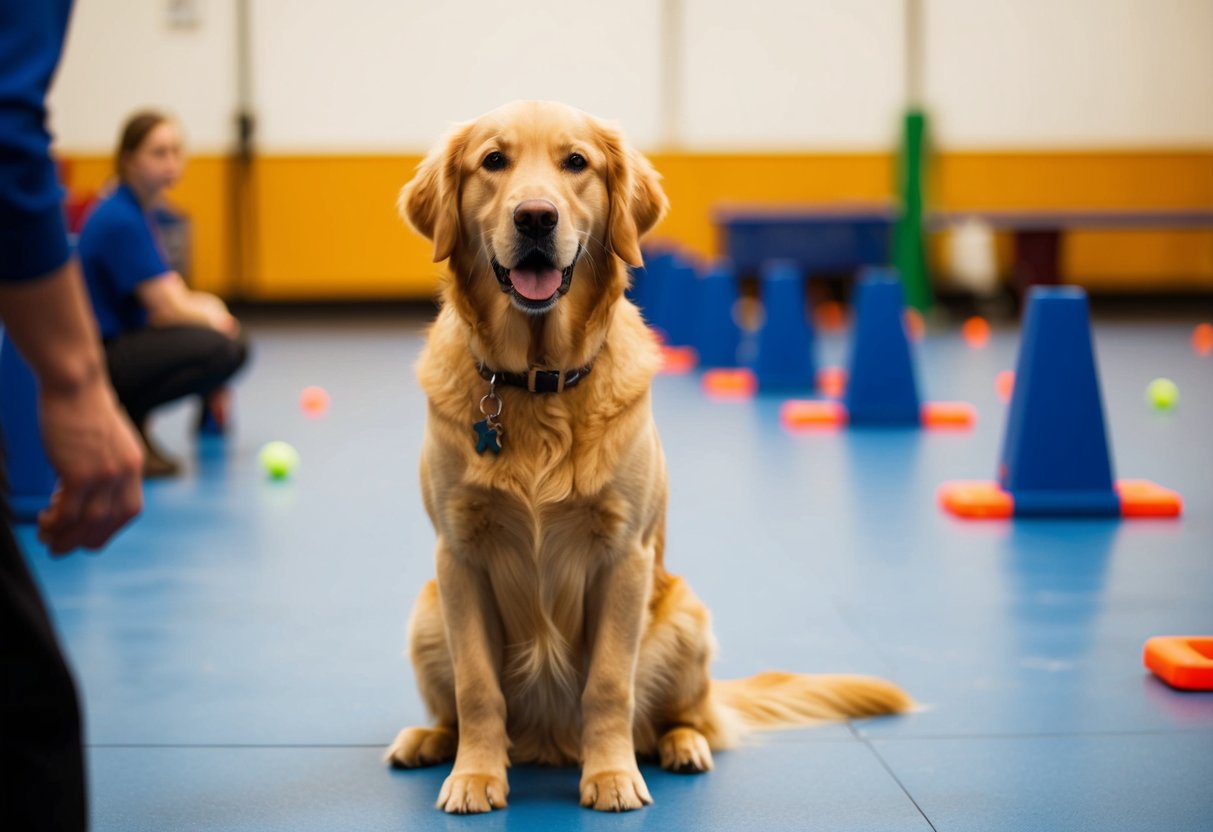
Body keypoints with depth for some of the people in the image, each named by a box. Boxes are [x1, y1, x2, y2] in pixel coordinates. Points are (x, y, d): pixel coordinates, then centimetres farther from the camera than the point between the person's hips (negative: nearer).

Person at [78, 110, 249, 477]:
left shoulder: (137, 213, 13)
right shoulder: (120, 220, -18)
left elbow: (172, 295, 14)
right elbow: (167, 310, -19)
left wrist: (208, 305, -6)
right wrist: (213, 315, -2)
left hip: (122, 341, 10)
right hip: (99, 357, -10)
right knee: (221, 350, -28)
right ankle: (124, 420, -14)